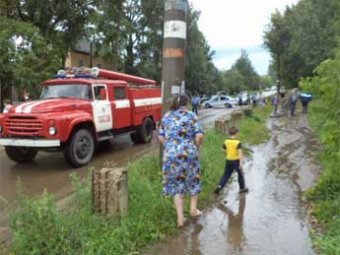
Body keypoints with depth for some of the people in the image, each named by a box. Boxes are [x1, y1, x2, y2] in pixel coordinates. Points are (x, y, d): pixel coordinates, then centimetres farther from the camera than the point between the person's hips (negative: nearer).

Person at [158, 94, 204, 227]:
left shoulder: (166, 116, 9)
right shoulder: (191, 115, -1)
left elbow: (161, 137, 8)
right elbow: (199, 135, -10)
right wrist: (196, 147, 6)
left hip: (170, 155, 2)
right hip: (188, 153, -2)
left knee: (177, 184, 11)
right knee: (193, 179, 22)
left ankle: (180, 217, 10)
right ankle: (193, 209, 32)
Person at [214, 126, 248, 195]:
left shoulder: (226, 142, 0)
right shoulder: (238, 142, -14)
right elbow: (240, 152, -22)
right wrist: (241, 162, -25)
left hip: (228, 160, 4)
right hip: (236, 160, -4)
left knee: (226, 174, 9)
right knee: (240, 174, 16)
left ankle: (220, 186, -8)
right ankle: (242, 188, 26)